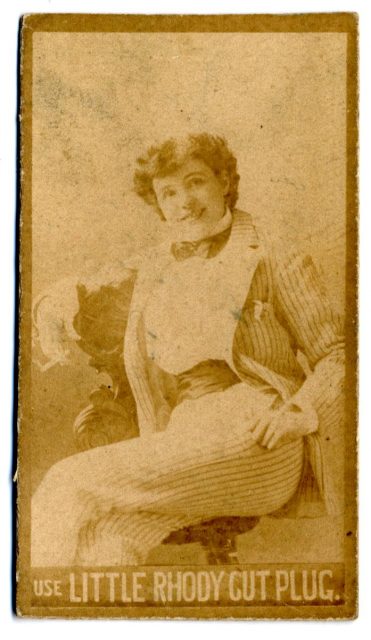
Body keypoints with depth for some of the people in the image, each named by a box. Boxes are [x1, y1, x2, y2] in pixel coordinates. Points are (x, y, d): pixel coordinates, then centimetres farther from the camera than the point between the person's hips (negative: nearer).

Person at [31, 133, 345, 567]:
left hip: (258, 445, -4)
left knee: (72, 485, -22)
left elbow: (339, 355, 4)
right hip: (187, 439, 4)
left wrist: (297, 411, -14)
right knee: (109, 542, -30)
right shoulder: (153, 268, 19)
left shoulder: (275, 261, 6)